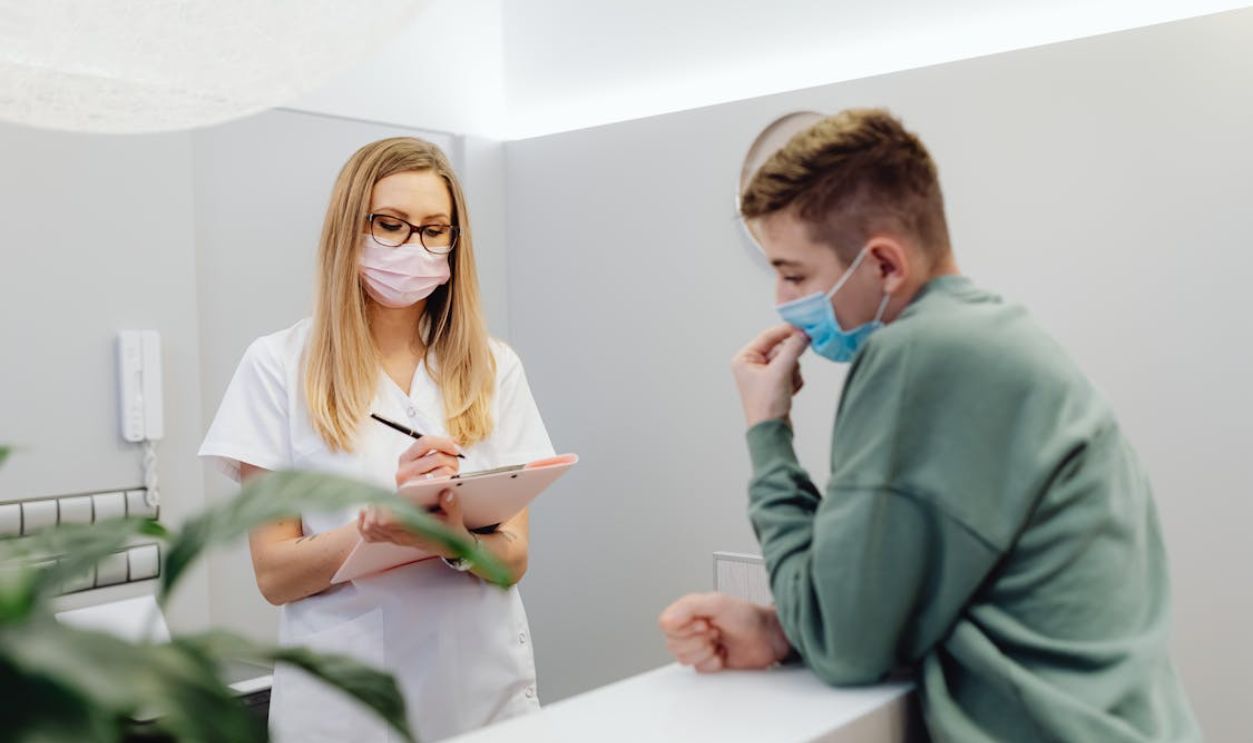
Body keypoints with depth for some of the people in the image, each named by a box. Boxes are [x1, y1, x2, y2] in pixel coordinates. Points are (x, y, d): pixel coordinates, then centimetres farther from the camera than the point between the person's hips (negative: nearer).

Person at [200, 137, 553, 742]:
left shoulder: (493, 368, 0)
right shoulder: (279, 365, -6)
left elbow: (513, 558, -2)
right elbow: (275, 575, -7)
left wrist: (457, 537, -24)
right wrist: (382, 516, -25)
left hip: (485, 691, 2)